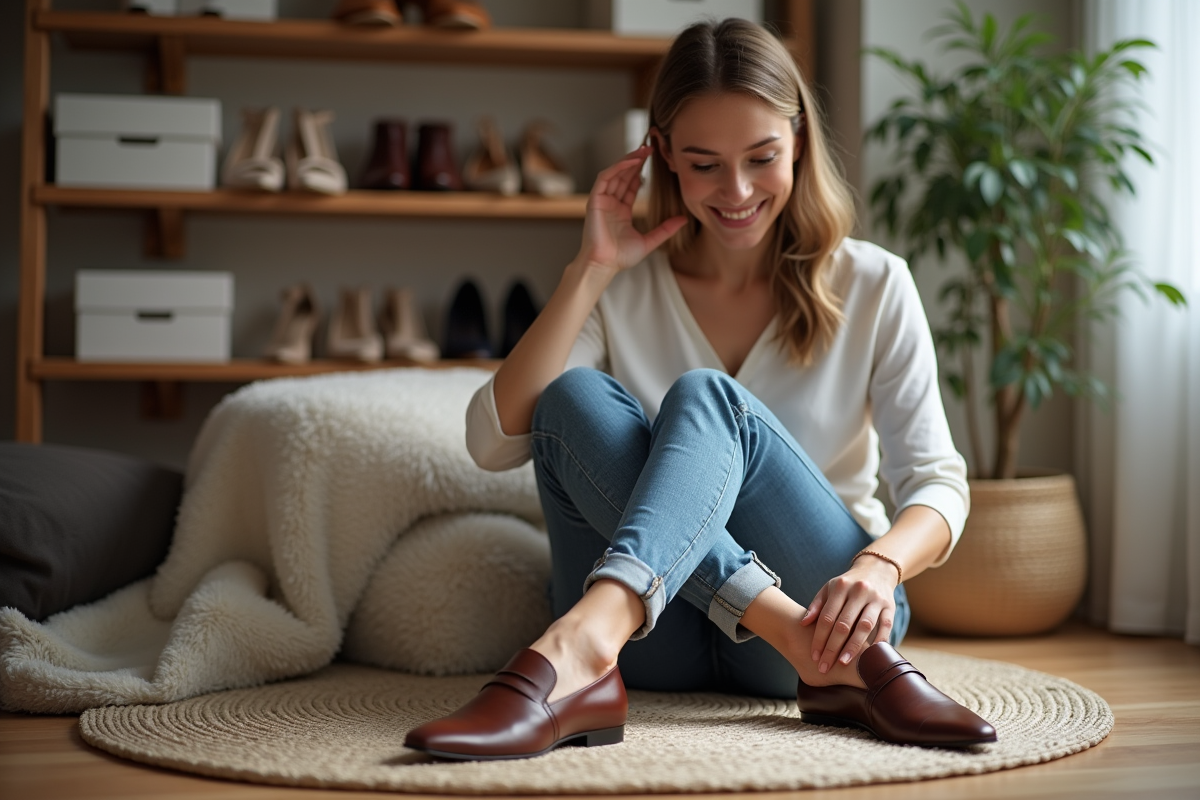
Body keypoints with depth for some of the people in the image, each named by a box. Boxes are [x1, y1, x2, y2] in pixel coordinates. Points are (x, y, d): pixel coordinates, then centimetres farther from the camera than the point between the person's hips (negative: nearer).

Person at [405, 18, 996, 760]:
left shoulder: (872, 285, 4)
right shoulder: (621, 289, 8)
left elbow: (937, 482, -3)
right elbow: (495, 443, -4)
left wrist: (877, 568, -25)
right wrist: (591, 269, -8)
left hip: (819, 596, -2)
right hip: (659, 633, 2)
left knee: (704, 397, -26)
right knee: (574, 396, -24)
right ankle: (834, 668, -37)